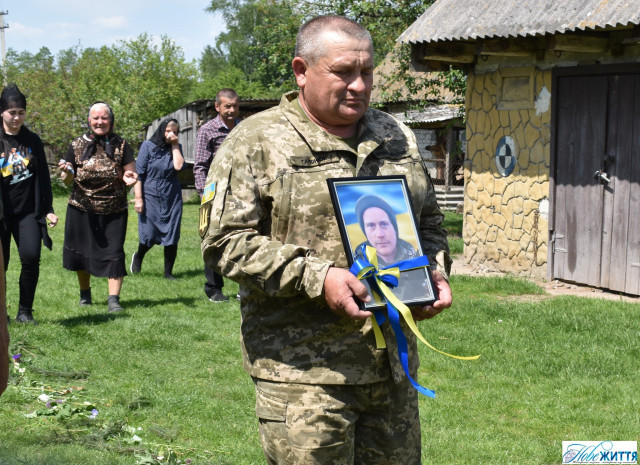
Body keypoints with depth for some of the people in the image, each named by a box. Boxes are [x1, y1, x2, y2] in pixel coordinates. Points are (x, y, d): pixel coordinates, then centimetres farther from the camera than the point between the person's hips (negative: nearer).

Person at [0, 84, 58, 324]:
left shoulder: (32, 141, 8)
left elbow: (43, 178, 11)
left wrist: (48, 210, 8)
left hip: (28, 211, 2)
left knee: (31, 257, -13)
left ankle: (25, 312, 1)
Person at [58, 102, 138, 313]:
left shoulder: (121, 145, 1)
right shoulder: (78, 145, 2)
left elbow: (131, 173, 2)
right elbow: (68, 181, 5)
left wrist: (129, 179, -22)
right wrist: (67, 172, -18)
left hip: (114, 211, -1)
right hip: (82, 210, 1)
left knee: (114, 253, -7)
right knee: (82, 251, 10)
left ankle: (114, 298, -5)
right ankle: (85, 293, 29)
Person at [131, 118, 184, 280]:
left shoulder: (176, 148, 7)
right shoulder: (148, 146, -2)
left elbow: (179, 166, -13)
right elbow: (139, 173, -4)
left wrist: (174, 145, -8)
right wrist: (138, 198, -9)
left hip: (172, 198, 3)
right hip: (150, 197, -3)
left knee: (171, 237, 0)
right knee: (148, 236, -2)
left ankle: (168, 272, 11)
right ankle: (138, 257, 30)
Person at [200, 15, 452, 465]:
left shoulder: (398, 138, 14)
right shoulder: (257, 141, -5)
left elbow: (429, 221, 24)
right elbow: (226, 240, -11)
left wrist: (434, 272, 2)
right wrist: (317, 278, -21)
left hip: (393, 365, 6)